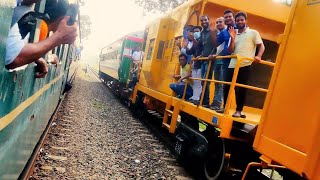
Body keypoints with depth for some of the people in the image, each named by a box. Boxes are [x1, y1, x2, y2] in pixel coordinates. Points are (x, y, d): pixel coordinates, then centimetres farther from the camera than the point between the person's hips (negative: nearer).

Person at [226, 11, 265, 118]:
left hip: (245, 65, -4)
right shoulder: (234, 34, 19)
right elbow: (230, 51, 10)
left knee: (241, 89, -1)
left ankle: (239, 111, 8)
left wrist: (258, 56, -18)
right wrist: (233, 38, -2)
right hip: (233, 65, 4)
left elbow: (261, 46, 1)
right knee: (227, 86, 5)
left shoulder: (253, 33, 8)